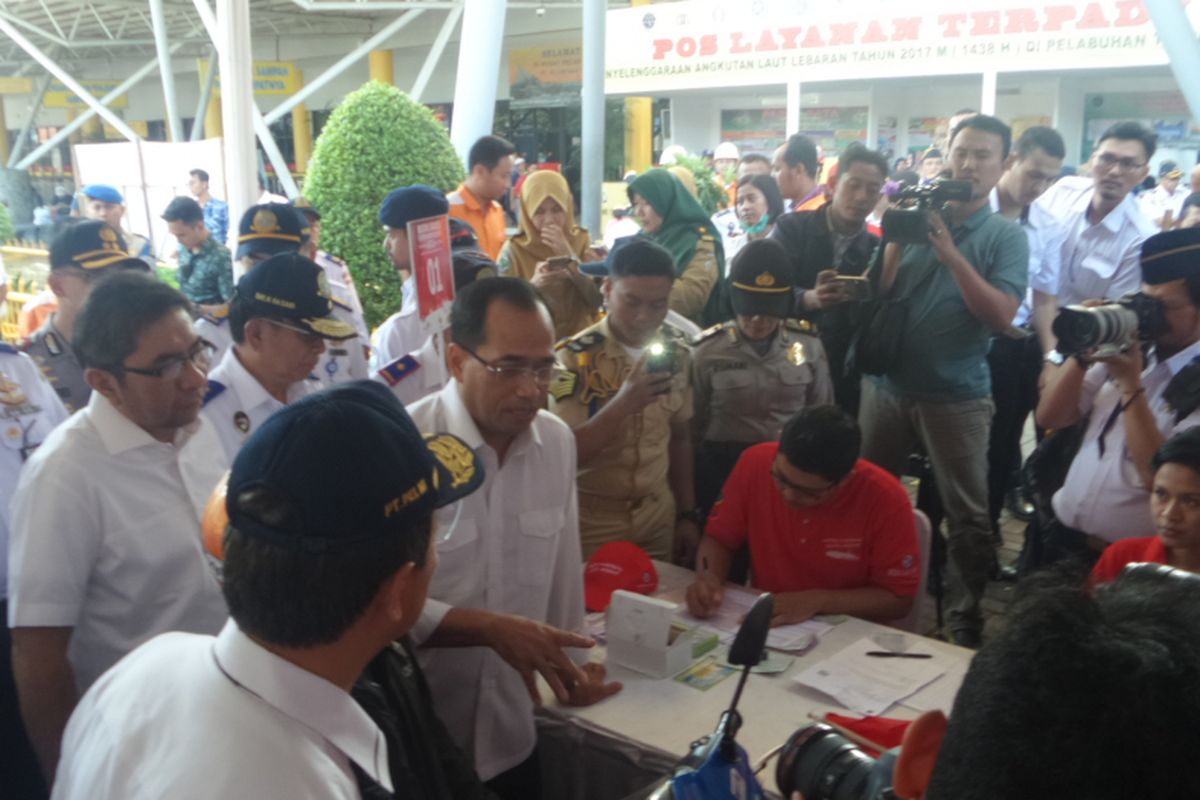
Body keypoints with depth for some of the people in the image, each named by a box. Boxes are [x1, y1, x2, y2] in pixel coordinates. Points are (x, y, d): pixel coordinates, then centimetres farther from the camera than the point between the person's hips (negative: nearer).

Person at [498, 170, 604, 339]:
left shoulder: (583, 241, 2)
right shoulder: (514, 250, -4)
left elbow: (598, 300, -6)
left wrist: (569, 256, -13)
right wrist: (533, 285, -22)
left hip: (580, 337, 0)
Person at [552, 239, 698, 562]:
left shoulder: (676, 353, 0)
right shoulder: (574, 357, -17)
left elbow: (680, 438, 10)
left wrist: (688, 513, 10)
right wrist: (623, 404, -31)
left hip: (659, 519, 5)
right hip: (590, 525, -4)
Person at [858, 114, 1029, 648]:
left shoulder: (1007, 236, -3)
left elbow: (1001, 317, -15)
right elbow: (875, 294, 1)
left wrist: (951, 252, -20)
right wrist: (896, 240, -14)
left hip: (957, 397, -3)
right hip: (886, 386, 3)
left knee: (966, 515, 5)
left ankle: (966, 617, 21)